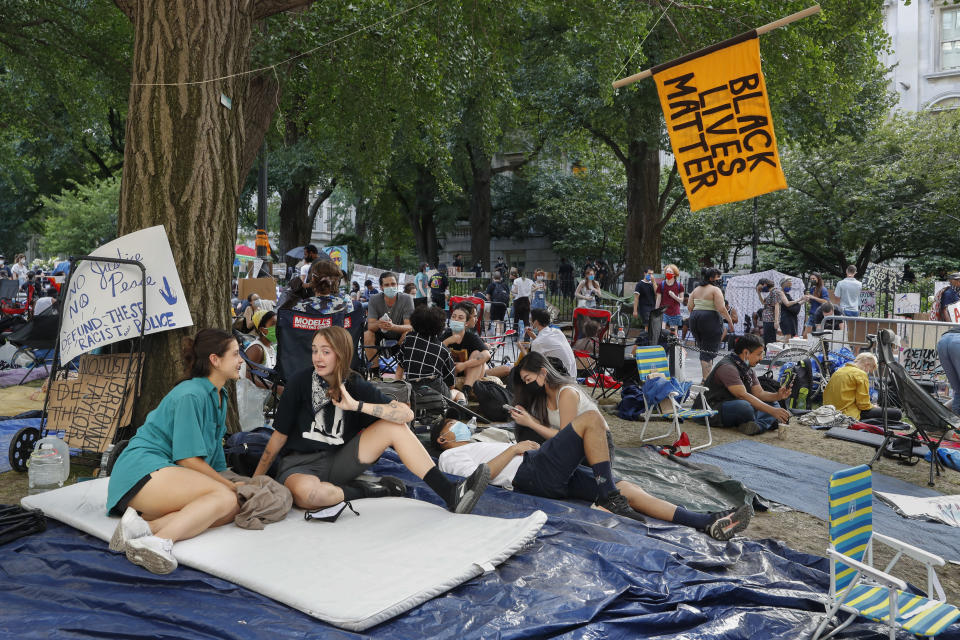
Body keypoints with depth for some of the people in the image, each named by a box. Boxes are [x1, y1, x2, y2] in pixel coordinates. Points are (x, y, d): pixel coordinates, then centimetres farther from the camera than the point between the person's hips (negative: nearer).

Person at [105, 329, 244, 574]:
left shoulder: (220, 397, 18)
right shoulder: (190, 395, -11)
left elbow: (215, 457, 21)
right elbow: (187, 458, -14)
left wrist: (230, 486, 7)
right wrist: (231, 486, -7)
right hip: (142, 470, -9)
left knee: (232, 510, -19)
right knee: (225, 497, -30)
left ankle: (147, 525, -30)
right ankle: (161, 540, -47)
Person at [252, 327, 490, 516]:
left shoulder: (355, 385, -3)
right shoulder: (300, 383, -9)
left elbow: (406, 413, -15)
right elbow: (280, 436, -3)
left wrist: (357, 406, -23)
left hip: (338, 462, 3)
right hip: (299, 464, -3)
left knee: (394, 426, -14)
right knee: (305, 492, -42)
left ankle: (450, 494, -17)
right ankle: (367, 491, -14)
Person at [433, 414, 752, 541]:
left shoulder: (479, 446, 36)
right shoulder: (450, 456, 9)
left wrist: (533, 444, 14)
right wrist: (515, 448, -6)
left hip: (553, 476, 8)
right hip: (534, 473, -8)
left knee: (626, 489, -6)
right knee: (591, 418, -16)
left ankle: (710, 523, -13)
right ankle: (609, 499, -17)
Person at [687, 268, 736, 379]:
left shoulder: (696, 290, 13)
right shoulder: (715, 290, -9)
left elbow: (689, 306, 10)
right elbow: (721, 309, -16)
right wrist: (730, 320, -7)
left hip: (695, 319, 7)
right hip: (710, 320, -7)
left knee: (702, 348, 17)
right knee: (709, 351, -4)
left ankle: (705, 375, 22)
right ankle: (706, 379, -5)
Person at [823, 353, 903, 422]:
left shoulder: (838, 371, 15)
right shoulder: (861, 374, -8)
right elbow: (864, 405, -12)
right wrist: (874, 407, 9)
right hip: (849, 414, -9)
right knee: (897, 413, -9)